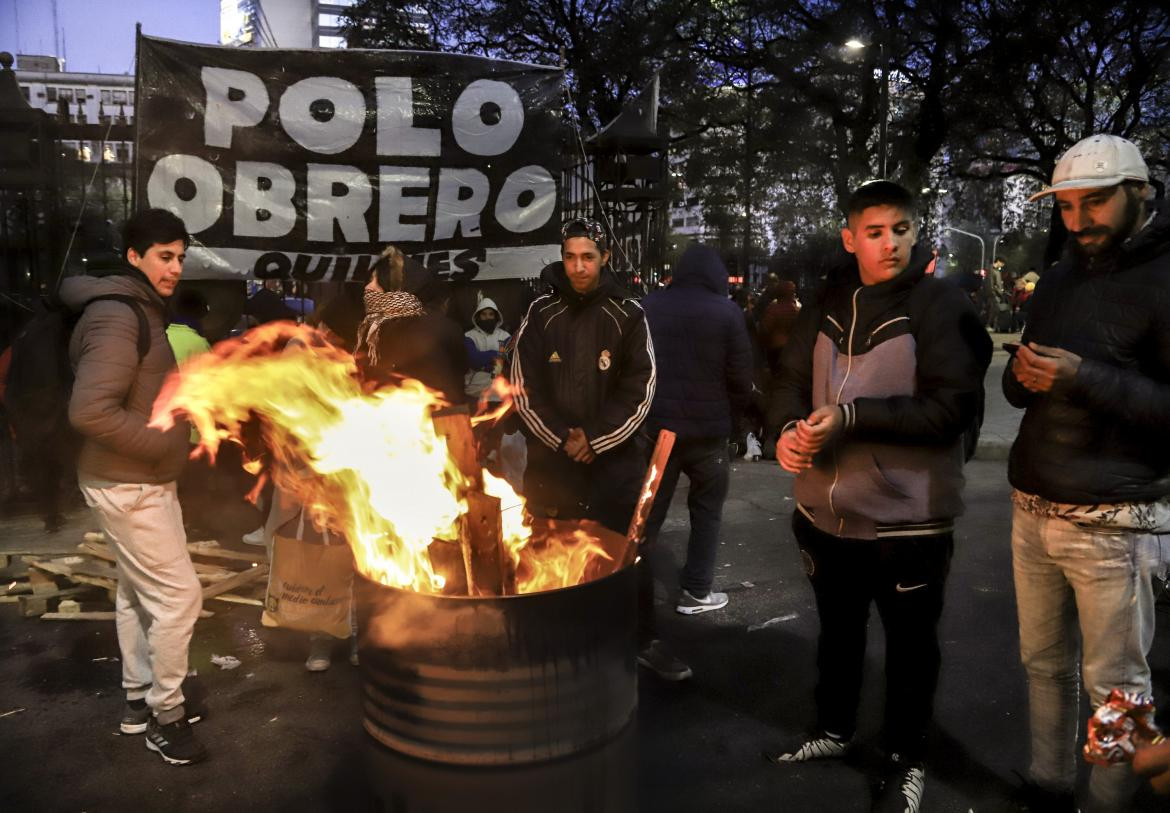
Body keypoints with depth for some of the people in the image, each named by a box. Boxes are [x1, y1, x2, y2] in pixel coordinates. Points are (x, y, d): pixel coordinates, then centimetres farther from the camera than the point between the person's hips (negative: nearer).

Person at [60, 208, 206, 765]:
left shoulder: (141, 310, 11)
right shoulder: (117, 317, -22)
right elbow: (90, 412, -31)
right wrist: (164, 441, -22)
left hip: (142, 481, 10)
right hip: (128, 486, -10)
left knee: (138, 592, 19)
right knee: (178, 594, -3)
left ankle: (138, 700, 33)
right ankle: (165, 716, 12)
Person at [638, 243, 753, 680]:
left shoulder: (646, 307, 3)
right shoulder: (726, 312, -6)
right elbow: (740, 379, -6)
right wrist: (729, 419, 10)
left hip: (652, 429, 2)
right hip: (706, 430, -2)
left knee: (644, 525, 6)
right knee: (707, 509, 22)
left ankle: (640, 629, 5)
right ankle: (696, 590, 22)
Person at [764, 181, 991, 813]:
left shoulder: (943, 306, -12)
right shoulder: (827, 305, 6)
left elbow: (952, 407, -20)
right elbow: (793, 378, 8)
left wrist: (852, 416, -25)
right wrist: (788, 426, -14)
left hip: (907, 518, -5)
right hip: (827, 510, 5)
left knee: (909, 644, 14)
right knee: (837, 630, 24)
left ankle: (907, 762, 35)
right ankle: (833, 730, 46)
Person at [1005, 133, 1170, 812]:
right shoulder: (1059, 279, 13)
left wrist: (1086, 378, -23)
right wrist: (1024, 374, -5)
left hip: (1113, 523, -6)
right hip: (1033, 512, 7)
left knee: (1115, 683, 4)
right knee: (1045, 662, 16)